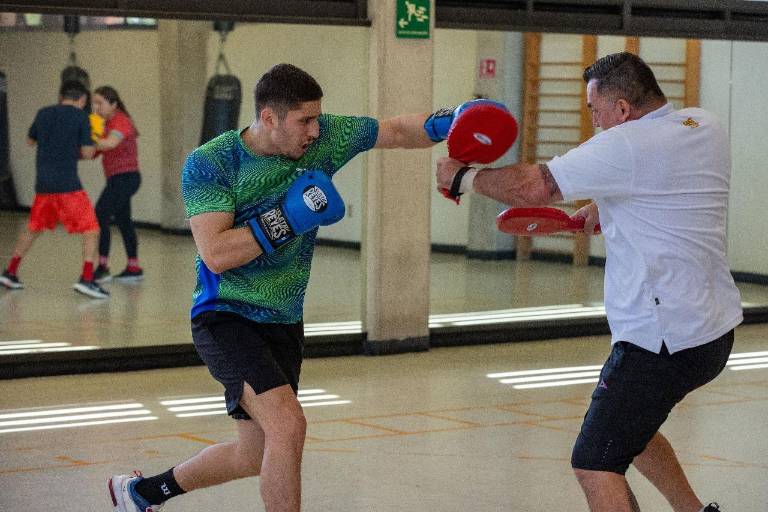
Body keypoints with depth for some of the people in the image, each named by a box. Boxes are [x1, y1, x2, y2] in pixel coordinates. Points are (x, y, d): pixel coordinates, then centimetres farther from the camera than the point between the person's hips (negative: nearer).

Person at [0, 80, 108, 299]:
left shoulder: (43, 114, 10)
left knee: (33, 228, 23)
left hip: (43, 184, 6)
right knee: (91, 230, 0)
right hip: (68, 184, -6)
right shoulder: (81, 117, -4)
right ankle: (86, 279, -13)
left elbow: (30, 140, 26)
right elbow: (87, 153, -7)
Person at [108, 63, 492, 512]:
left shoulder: (323, 137, -4)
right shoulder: (209, 163, -16)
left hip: (283, 324, 6)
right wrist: (289, 218, -26)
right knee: (288, 425, -27)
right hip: (226, 318, -6)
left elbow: (397, 131, 5)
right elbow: (216, 255, -25)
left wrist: (451, 122, -12)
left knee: (255, 457, 15)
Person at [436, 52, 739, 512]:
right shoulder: (706, 128, 7)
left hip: (664, 343, -10)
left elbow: (533, 187, -13)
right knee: (628, 426, 30)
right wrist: (601, 211, 16)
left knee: (595, 464, -6)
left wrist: (463, 177, 2)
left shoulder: (628, 146, -18)